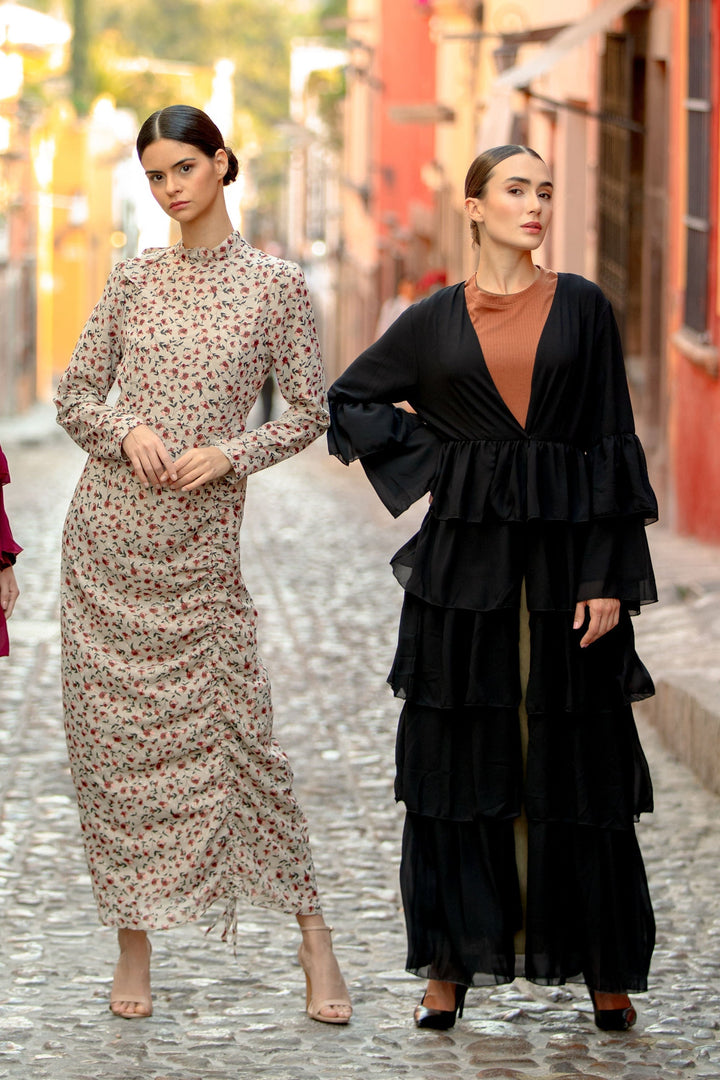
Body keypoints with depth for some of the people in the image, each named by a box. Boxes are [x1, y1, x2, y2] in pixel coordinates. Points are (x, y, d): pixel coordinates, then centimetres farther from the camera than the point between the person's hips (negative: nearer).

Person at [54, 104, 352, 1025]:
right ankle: (134, 946, 13)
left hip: (199, 540, -3)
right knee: (113, 737, 3)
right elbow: (74, 395, 10)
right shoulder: (135, 276, 7)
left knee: (232, 732, -6)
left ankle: (312, 935, 6)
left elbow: (309, 412, 3)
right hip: (107, 533, 3)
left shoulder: (276, 283, 1)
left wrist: (228, 453, -11)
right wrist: (126, 430, -10)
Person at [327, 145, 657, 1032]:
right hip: (466, 556, 1)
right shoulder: (436, 320, 6)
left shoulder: (581, 308, 3)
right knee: (458, 752, 3)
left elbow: (612, 444, 0)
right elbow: (349, 400, 18)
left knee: (577, 757, 2)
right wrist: (425, 459, 3)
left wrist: (608, 578, -7)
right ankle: (451, 963, 10)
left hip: (564, 552, -1)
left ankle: (605, 968, 11)